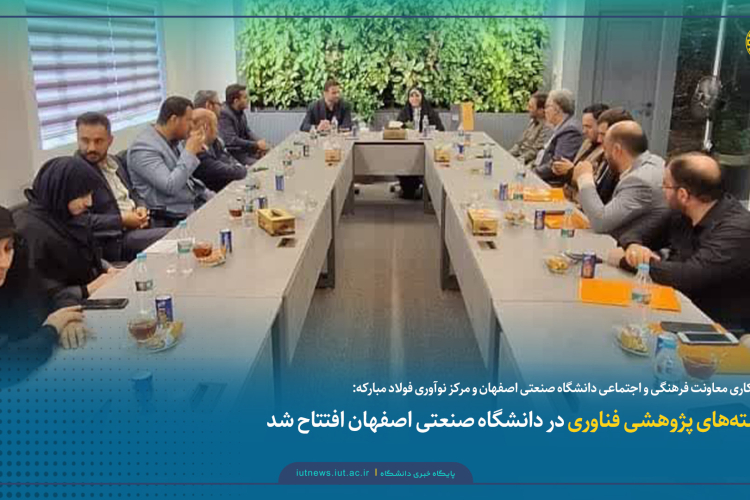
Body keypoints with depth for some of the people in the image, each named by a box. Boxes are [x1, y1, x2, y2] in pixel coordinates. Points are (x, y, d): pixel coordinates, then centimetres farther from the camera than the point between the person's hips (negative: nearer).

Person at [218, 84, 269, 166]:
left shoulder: (240, 112, 7)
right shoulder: (224, 114, -19)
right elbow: (232, 141, -25)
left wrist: (259, 141, -3)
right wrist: (256, 144, -19)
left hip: (243, 149, 9)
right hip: (231, 153, -9)